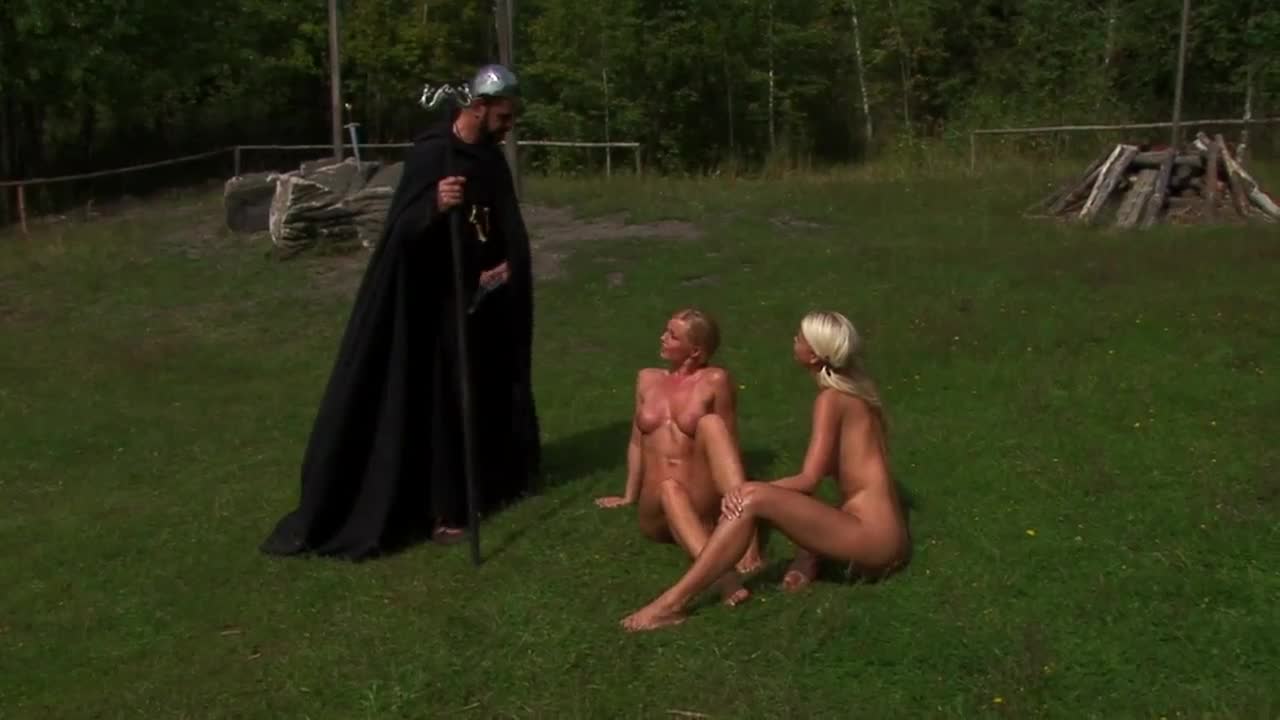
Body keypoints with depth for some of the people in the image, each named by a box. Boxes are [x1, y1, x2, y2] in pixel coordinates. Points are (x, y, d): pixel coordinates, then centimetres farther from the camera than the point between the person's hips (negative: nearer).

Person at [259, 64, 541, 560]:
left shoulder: (491, 157, 6)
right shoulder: (431, 154, -18)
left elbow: (509, 227, 12)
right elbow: (403, 229, -24)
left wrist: (507, 265, -7)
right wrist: (436, 206, -44)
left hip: (485, 296, 8)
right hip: (440, 300, -8)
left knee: (489, 391, 17)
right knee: (444, 401, -4)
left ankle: (493, 481, 34)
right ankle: (441, 511, 4)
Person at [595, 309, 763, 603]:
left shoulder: (715, 380, 3)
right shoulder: (647, 379, 16)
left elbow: (728, 444, 6)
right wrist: (629, 497, 23)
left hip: (703, 505, -2)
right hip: (656, 510, 2)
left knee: (710, 422, -28)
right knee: (669, 486, -36)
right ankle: (720, 573, -57)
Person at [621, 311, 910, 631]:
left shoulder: (831, 399, -9)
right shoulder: (856, 391, 15)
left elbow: (808, 480, -14)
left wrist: (749, 493, -13)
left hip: (873, 539, -10)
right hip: (885, 536, 10)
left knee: (751, 498, -21)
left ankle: (673, 602, -21)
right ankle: (809, 556, 4)